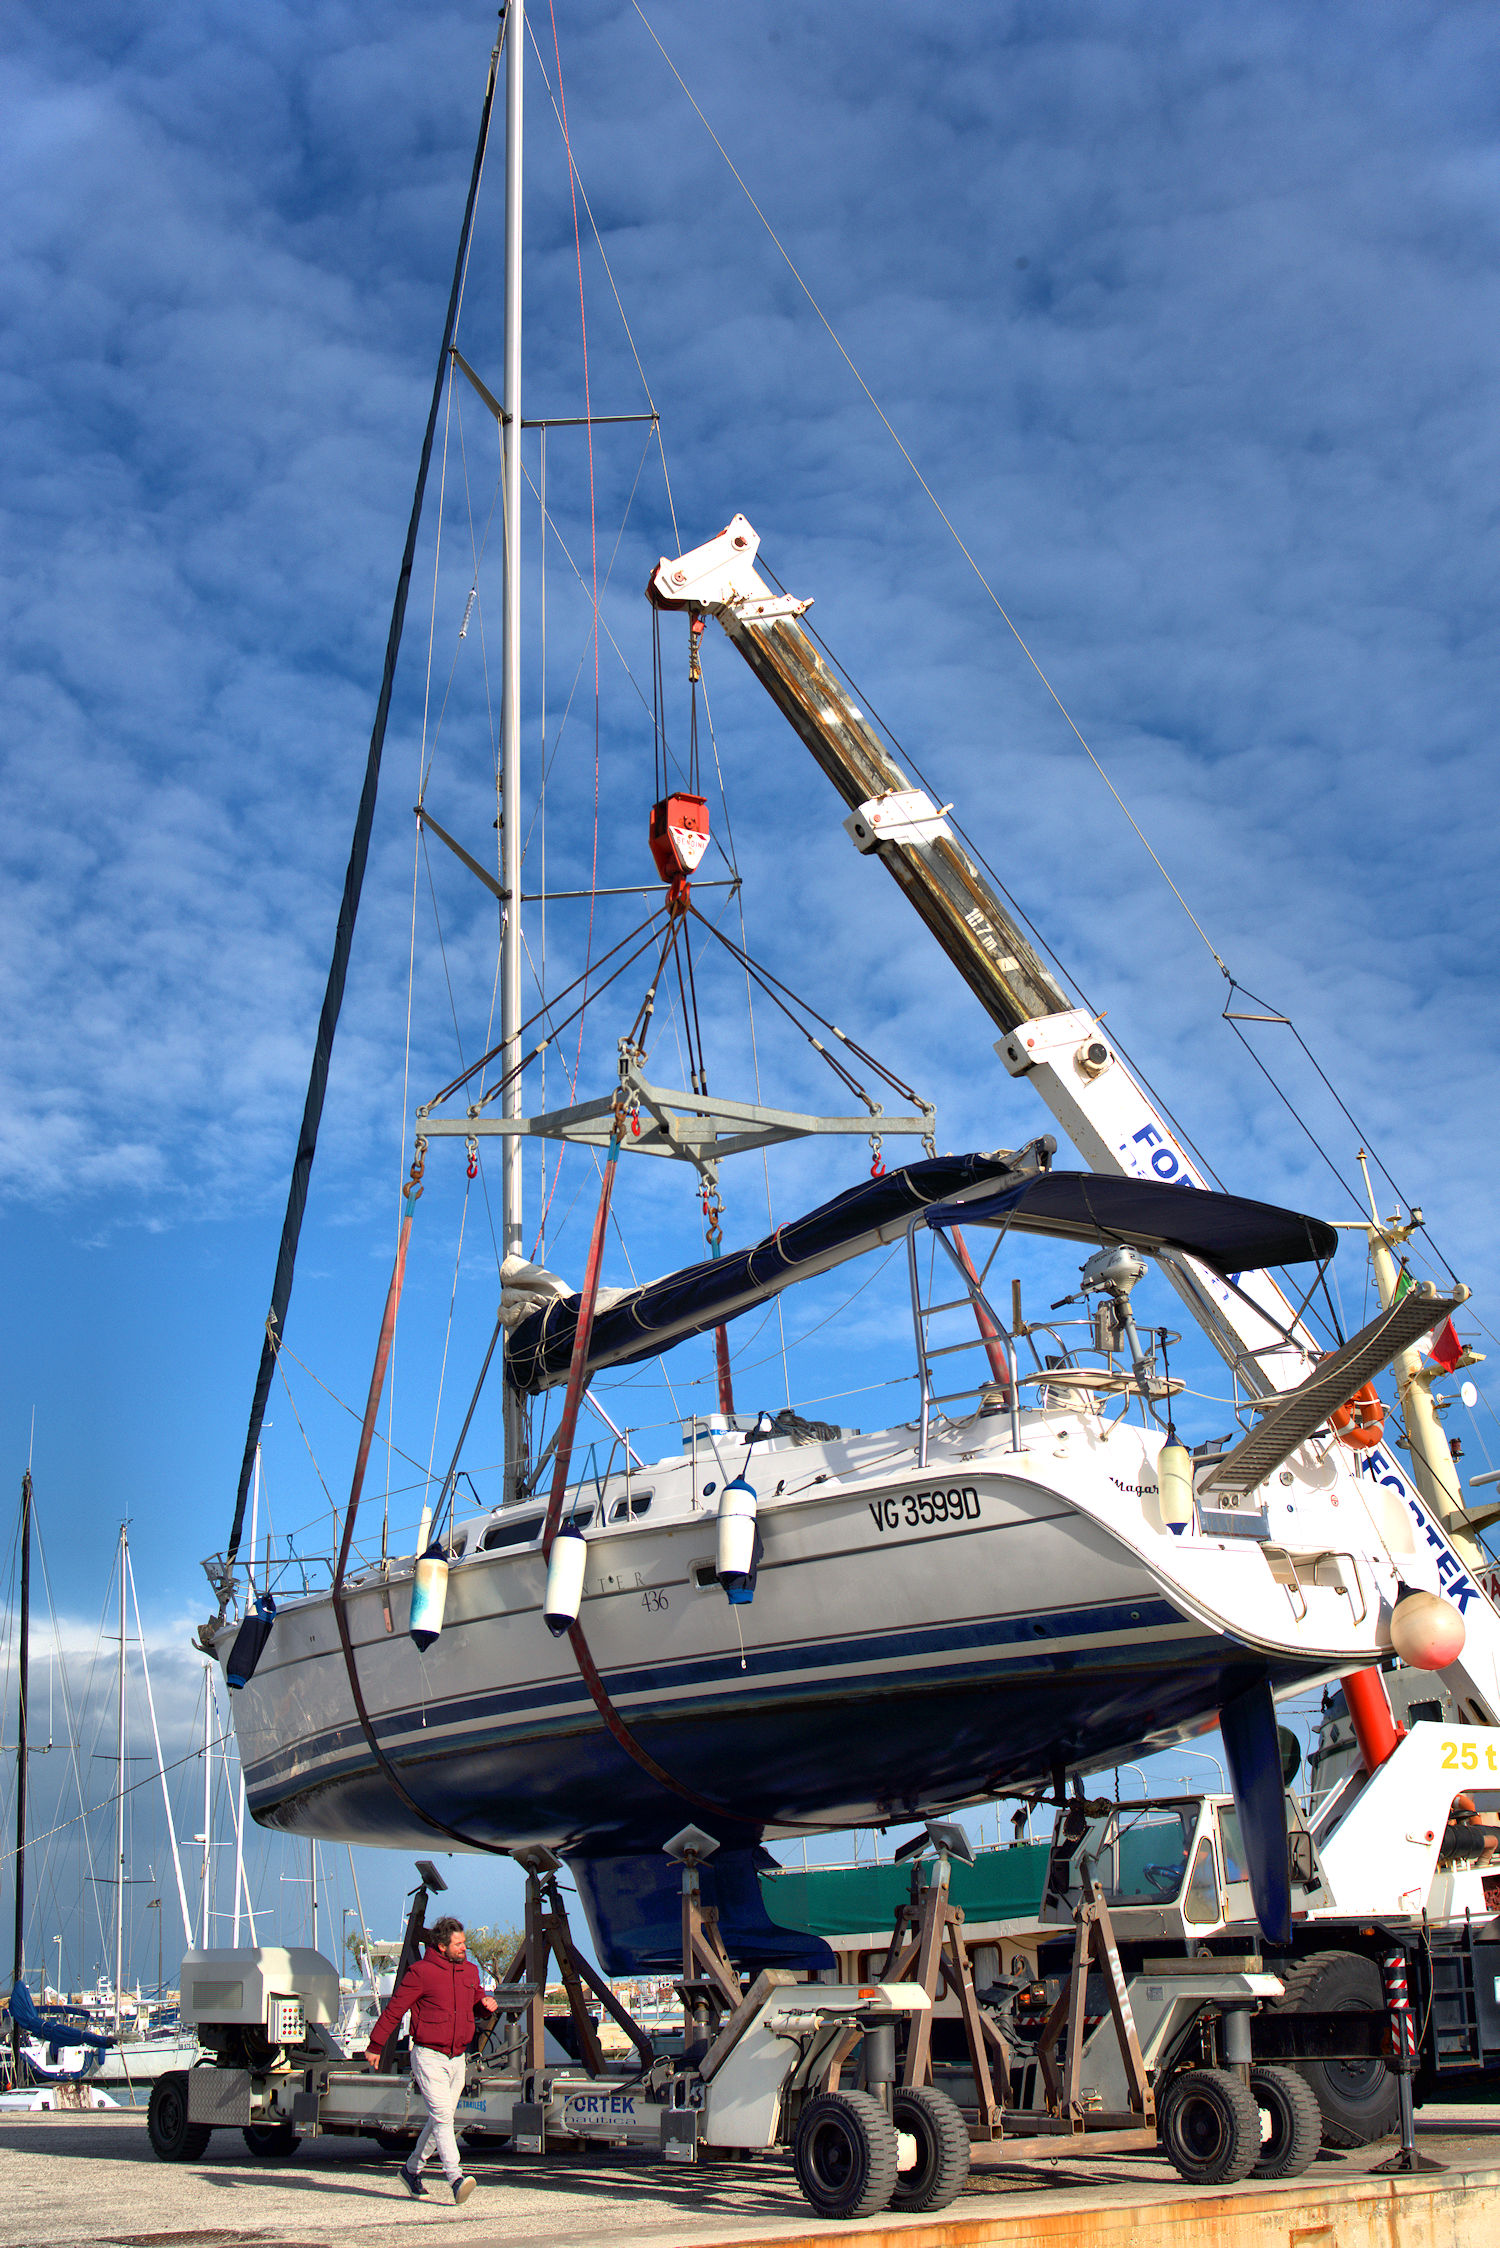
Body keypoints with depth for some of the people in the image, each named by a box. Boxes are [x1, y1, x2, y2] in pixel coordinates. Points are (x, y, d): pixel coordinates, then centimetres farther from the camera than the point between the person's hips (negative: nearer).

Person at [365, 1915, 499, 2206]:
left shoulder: (470, 1971, 10)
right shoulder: (421, 1972, -10)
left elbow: (477, 1998, 26)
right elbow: (394, 2009, -6)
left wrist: (486, 2004, 1)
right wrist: (375, 2046, -3)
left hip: (457, 2059, 7)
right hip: (428, 2057, -7)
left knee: (441, 2120, 13)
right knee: (442, 2117, -16)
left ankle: (412, 2169, 31)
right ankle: (455, 2179, -21)